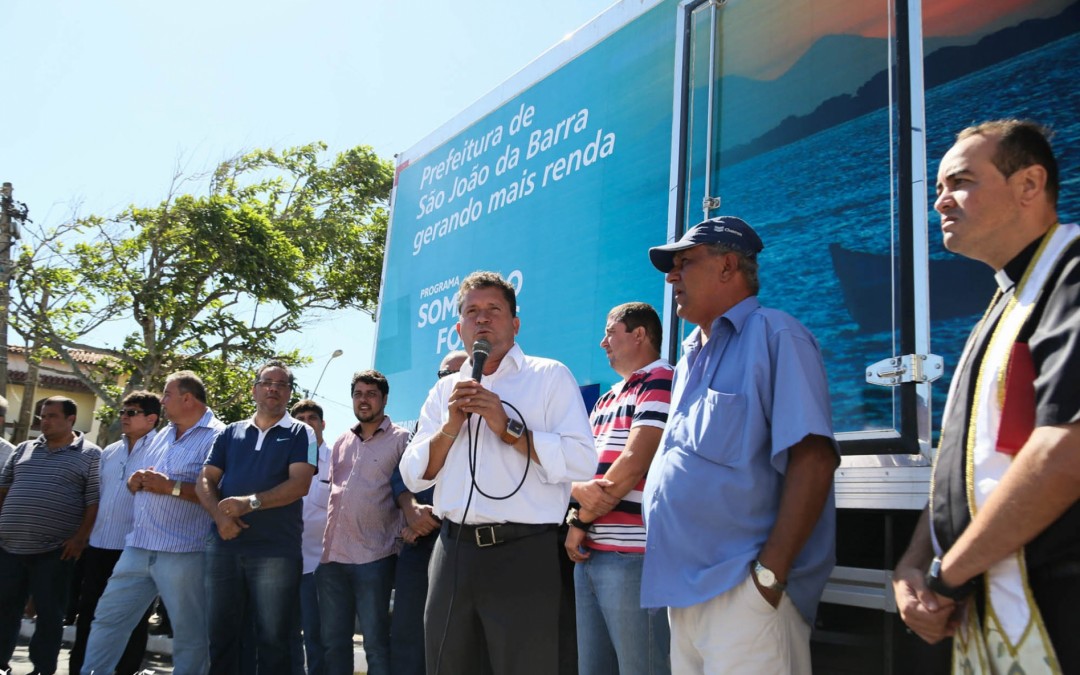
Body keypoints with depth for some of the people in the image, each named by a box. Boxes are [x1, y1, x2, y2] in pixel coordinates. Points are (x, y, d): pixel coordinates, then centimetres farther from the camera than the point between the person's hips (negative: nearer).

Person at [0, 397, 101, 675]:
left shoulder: (90, 454, -2)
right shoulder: (24, 449, 14)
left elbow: (94, 501, -6)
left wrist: (80, 538, -13)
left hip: (54, 551, -4)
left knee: (49, 613, 2)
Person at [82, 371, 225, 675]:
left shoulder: (216, 437, -10)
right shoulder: (162, 436, 18)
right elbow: (141, 480, 26)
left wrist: (172, 487, -20)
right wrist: (134, 482, 2)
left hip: (183, 553, -8)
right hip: (138, 547, 8)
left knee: (189, 634, 2)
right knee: (108, 618, 12)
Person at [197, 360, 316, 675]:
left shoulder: (300, 433, 3)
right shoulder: (231, 432, 14)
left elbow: (299, 484, -10)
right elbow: (206, 480, 8)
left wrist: (251, 502, -21)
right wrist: (219, 515, -12)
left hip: (276, 550, -3)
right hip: (223, 546, 4)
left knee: (272, 639, 3)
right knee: (220, 635, 10)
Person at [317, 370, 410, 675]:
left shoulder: (401, 439, -2)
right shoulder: (341, 442, 16)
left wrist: (402, 534, -12)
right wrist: (325, 541, 16)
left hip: (374, 556, -6)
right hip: (332, 554, 6)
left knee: (376, 642, 1)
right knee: (333, 641, 11)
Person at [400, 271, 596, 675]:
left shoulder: (550, 376, 0)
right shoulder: (444, 391, 14)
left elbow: (581, 461, -11)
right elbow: (414, 476, 9)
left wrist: (509, 429, -16)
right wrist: (451, 426, -6)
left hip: (523, 554, -4)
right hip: (453, 552, 5)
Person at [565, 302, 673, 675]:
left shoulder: (660, 382, -6)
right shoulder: (605, 400, 21)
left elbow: (633, 464, -15)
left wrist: (581, 520, -6)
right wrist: (579, 490, -8)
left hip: (634, 555, -8)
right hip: (589, 553, 9)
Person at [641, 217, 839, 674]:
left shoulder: (773, 336, -7)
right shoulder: (691, 355, 19)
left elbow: (812, 460, -17)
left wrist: (770, 571, -21)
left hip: (741, 591, -8)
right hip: (684, 587, 8)